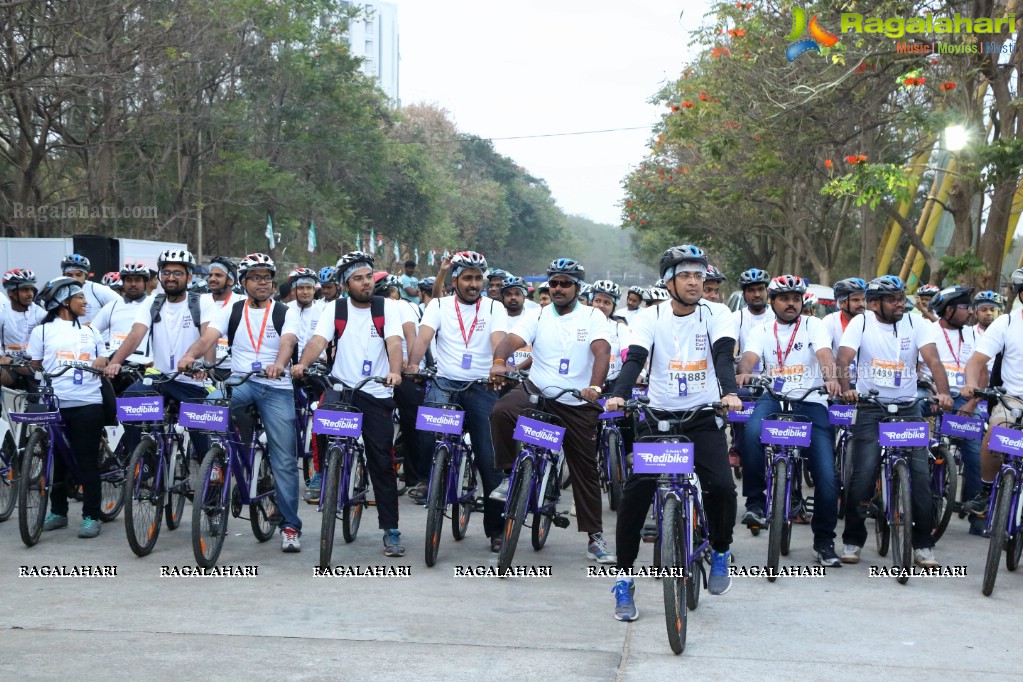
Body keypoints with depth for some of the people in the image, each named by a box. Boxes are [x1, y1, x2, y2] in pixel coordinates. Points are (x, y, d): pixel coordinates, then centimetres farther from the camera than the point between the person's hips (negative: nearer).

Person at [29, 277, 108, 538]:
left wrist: (102, 364, 0)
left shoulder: (90, 331, 15)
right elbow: (35, 366, 8)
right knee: (56, 460, 6)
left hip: (88, 403, 1)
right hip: (54, 404, -1)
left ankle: (91, 516, 2)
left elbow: (101, 360, 19)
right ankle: (58, 511, 19)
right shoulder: (43, 331, 5)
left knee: (88, 461, -1)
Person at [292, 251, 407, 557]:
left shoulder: (387, 307, 0)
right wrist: (302, 364, -32)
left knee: (382, 463, 2)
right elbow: (318, 340, -11)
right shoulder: (335, 309, 3)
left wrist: (395, 372, -34)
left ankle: (391, 531, 10)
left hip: (377, 393, 0)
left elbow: (394, 342, -14)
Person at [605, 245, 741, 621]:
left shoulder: (716, 316, 0)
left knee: (721, 486, -21)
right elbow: (635, 358, -15)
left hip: (704, 419, 0)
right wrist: (619, 394, -34)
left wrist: (730, 392, -35)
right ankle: (624, 579, 1)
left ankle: (720, 551, 11)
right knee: (635, 491, -14)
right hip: (658, 416, 0)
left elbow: (723, 355, -15)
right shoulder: (651, 317, -1)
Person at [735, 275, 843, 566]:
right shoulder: (762, 331, 10)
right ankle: (755, 501, -19)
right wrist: (744, 372, -34)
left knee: (827, 478, -8)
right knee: (752, 433, -35)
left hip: (810, 402, 0)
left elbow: (825, 353, -14)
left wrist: (831, 377, -36)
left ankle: (824, 541, 10)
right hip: (773, 399, 1)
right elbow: (749, 357, -9)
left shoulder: (813, 325, 5)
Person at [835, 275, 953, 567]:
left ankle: (923, 545, 4)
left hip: (907, 407, 2)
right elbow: (843, 360, -13)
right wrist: (846, 389, -33)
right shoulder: (861, 323, -2)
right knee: (863, 474, -11)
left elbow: (933, 360, -10)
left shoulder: (915, 324, 2)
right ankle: (852, 540, 6)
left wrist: (943, 392, -27)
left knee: (921, 473, -8)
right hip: (870, 408, -2)